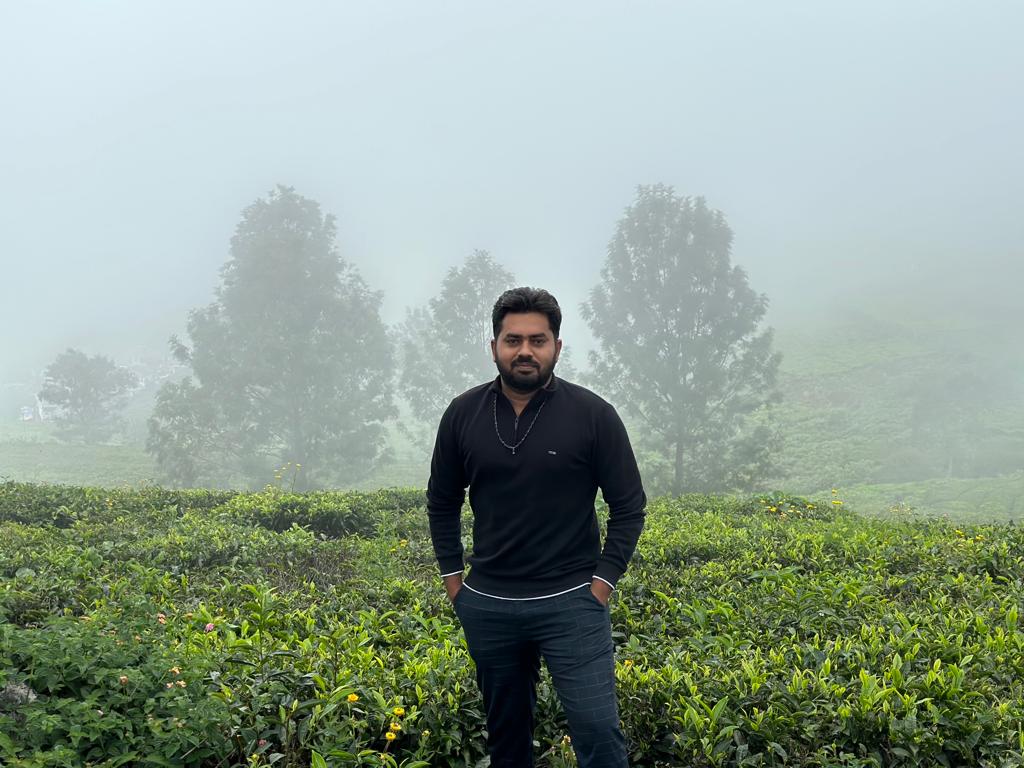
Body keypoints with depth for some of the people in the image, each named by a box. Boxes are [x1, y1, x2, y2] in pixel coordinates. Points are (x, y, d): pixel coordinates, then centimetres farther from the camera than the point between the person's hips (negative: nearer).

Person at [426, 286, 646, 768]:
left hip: (570, 602, -3)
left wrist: (601, 583, -7)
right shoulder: (463, 415, 1)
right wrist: (453, 580, 7)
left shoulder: (592, 415, -7)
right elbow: (442, 504, 13)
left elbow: (629, 507, -1)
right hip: (487, 605, 3)